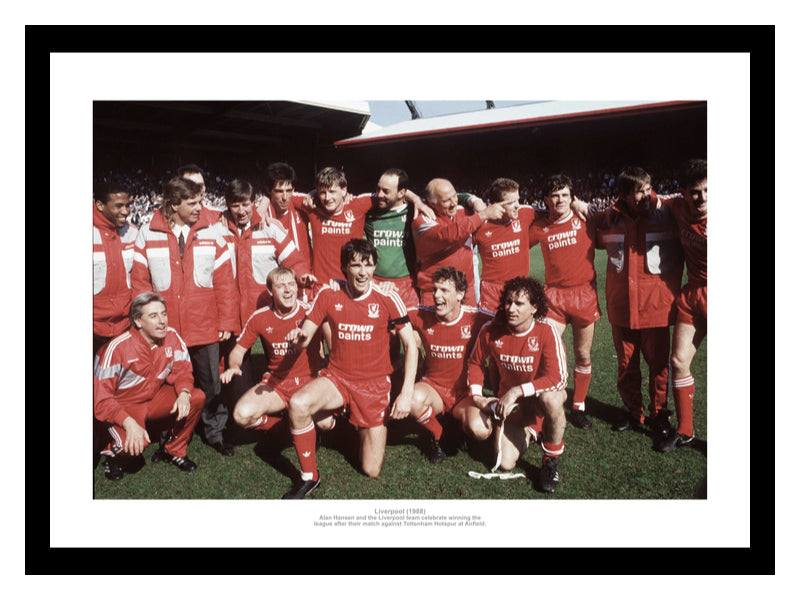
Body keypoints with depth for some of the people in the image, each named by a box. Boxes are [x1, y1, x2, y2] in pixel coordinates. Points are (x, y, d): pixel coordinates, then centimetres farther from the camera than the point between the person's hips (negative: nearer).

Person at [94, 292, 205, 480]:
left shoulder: (172, 337, -11)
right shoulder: (117, 348, -24)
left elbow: (182, 370, -2)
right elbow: (101, 398, -22)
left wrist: (183, 394, -26)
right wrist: (128, 422, -36)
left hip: (155, 398, 5)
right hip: (123, 406, -5)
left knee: (197, 397, -18)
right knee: (136, 443, -33)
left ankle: (172, 451, 2)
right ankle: (115, 454, 6)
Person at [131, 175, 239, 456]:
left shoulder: (212, 228, -2)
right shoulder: (148, 232, -1)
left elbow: (224, 278, -1)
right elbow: (139, 280, 3)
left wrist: (226, 321, -3)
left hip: (205, 325, 0)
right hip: (165, 327, 0)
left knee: (211, 383, 10)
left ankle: (214, 432, 29)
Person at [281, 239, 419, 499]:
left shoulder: (387, 299, -10)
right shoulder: (328, 294, -6)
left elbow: (410, 344, -5)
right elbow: (304, 339, 0)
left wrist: (406, 393, -12)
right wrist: (298, 337, -26)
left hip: (374, 385, -1)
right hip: (336, 378, 1)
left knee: (371, 471, 0)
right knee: (297, 404, -33)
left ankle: (364, 429, 35)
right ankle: (309, 477, -10)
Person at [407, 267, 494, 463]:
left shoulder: (476, 318, -12)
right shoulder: (422, 316, -6)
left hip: (465, 393, 0)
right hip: (433, 387, 1)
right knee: (414, 398, -35)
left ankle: (463, 422, 14)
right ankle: (436, 435, 0)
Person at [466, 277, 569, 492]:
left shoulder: (546, 332, -20)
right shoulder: (491, 330, -11)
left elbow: (558, 378, -29)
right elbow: (475, 362, 7)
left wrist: (517, 391, -34)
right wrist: (476, 395, -7)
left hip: (540, 397, -3)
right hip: (508, 404, 3)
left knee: (551, 399, -41)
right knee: (505, 463, -16)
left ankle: (550, 461, -13)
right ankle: (528, 433, 21)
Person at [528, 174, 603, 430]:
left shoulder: (586, 219, -2)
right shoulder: (539, 226, 1)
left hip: (584, 293, 0)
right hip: (554, 295, 0)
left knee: (583, 356, 9)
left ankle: (578, 407, 27)